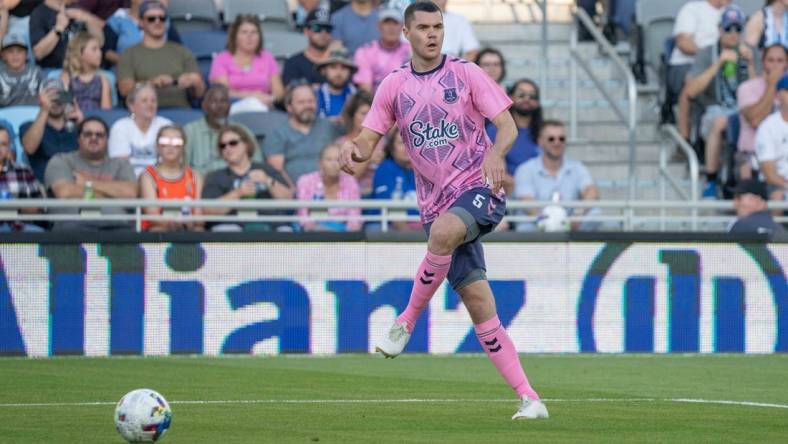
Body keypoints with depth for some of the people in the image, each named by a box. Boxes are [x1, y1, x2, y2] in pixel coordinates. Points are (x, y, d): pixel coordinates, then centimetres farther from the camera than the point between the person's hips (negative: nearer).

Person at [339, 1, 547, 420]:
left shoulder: (465, 74, 0)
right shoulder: (394, 86, 8)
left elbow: (507, 125, -4)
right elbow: (368, 140, 8)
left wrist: (495, 152, -26)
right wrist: (353, 149, -17)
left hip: (479, 188, -3)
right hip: (437, 206, 3)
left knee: (443, 230, -37)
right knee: (477, 300, -5)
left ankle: (407, 321, -16)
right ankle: (528, 398, -3)